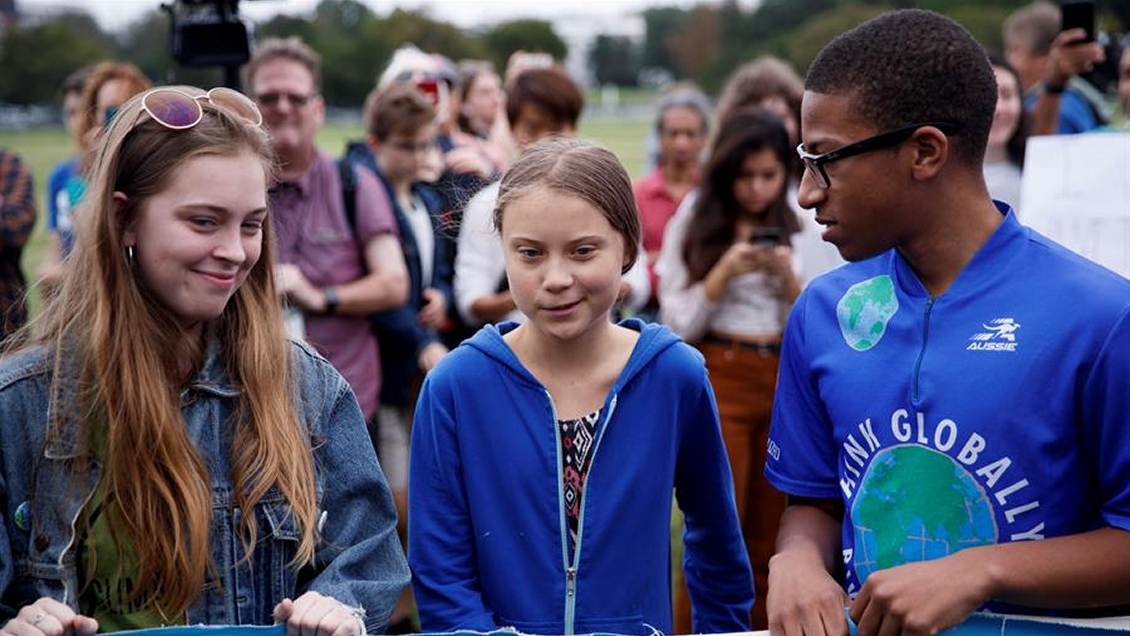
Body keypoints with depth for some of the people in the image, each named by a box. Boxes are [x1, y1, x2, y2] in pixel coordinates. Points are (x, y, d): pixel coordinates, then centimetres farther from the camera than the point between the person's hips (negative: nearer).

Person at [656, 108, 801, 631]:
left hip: (785, 385, 3)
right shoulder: (693, 226, 1)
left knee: (769, 541, 7)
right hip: (718, 383, -3)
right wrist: (726, 270, -13)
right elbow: (678, 325, -2)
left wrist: (788, 276, -10)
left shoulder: (800, 232, 7)